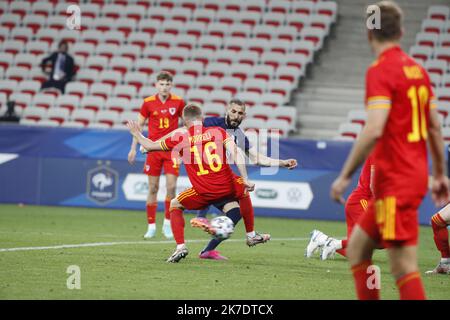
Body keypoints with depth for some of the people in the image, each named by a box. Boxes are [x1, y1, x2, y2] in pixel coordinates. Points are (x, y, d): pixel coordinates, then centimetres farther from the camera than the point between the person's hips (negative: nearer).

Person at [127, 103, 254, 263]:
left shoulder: (181, 138, 6)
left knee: (175, 205, 23)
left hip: (203, 193, 0)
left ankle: (180, 246, 7)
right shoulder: (218, 131, 6)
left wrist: (136, 133, 36)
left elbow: (150, 146, 17)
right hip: (227, 187, 1)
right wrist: (245, 179, -8)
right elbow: (235, 153, -7)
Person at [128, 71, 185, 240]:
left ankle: (167, 223, 5)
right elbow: (139, 125, 8)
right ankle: (151, 226, 9)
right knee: (153, 188, 2)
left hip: (172, 150, 0)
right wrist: (133, 148, 5)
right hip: (153, 148, 0)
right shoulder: (148, 102, 0)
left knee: (171, 186, -9)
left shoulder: (178, 102, 0)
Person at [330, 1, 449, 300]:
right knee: (357, 247, 17)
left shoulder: (380, 70, -13)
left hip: (395, 181, -8)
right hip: (416, 173, 9)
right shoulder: (417, 69, 11)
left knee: (405, 268, -8)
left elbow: (374, 130, -23)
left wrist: (345, 175, -17)